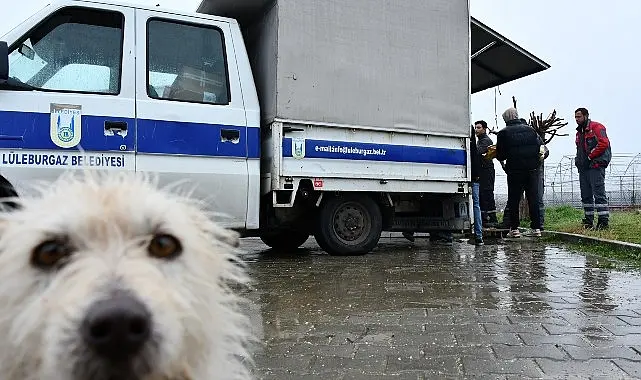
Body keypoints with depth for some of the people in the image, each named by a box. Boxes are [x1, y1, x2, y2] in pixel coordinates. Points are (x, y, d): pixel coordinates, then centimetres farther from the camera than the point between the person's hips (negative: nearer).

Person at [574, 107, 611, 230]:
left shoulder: (596, 127, -5)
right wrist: (578, 160, 11)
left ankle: (603, 221, -8)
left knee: (599, 193, -10)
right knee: (586, 195, 10)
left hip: (595, 166, -9)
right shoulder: (579, 132, 21)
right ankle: (588, 220, 17)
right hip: (583, 168, 9)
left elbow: (604, 144, -17)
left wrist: (590, 156, -14)